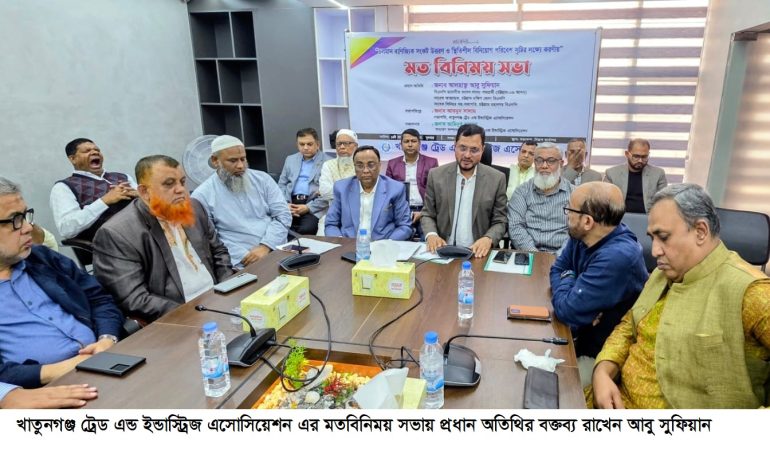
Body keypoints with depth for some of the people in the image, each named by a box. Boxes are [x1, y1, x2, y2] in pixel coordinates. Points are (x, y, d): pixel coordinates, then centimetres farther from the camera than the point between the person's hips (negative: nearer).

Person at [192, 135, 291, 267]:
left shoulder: (262, 179, 9)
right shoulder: (202, 195, 0)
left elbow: (283, 215, 4)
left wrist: (265, 246, -10)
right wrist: (244, 256, -15)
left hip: (279, 249, 3)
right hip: (242, 263, -3)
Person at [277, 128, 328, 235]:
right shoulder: (290, 159, 21)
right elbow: (281, 185, 19)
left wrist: (308, 207, -13)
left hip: (314, 206, -4)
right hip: (291, 203, 4)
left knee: (306, 230, -32)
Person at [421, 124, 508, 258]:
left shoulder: (497, 179, -1)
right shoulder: (436, 175, 1)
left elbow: (499, 222, 3)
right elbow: (427, 215, 7)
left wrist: (488, 239, -17)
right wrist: (431, 235, -13)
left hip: (478, 252, 0)